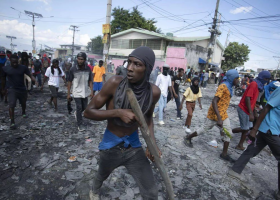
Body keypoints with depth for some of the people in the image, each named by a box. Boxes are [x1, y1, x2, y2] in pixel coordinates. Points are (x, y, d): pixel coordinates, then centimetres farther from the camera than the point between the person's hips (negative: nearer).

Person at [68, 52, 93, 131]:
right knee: (79, 108, -1)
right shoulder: (73, 69, -12)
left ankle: (76, 113, 47)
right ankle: (80, 125, 15)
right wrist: (68, 94, -4)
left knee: (84, 107, 15)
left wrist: (91, 91, -5)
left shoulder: (88, 69, -5)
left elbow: (90, 81, 3)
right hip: (77, 92, -3)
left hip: (85, 92, 3)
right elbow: (70, 82, -5)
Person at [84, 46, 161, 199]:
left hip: (134, 147, 1)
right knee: (102, 175, 30)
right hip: (110, 146, -1)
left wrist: (152, 142, -9)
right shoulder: (115, 83, -24)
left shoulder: (153, 92, -16)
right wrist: (118, 112, -31)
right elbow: (88, 112, -18)